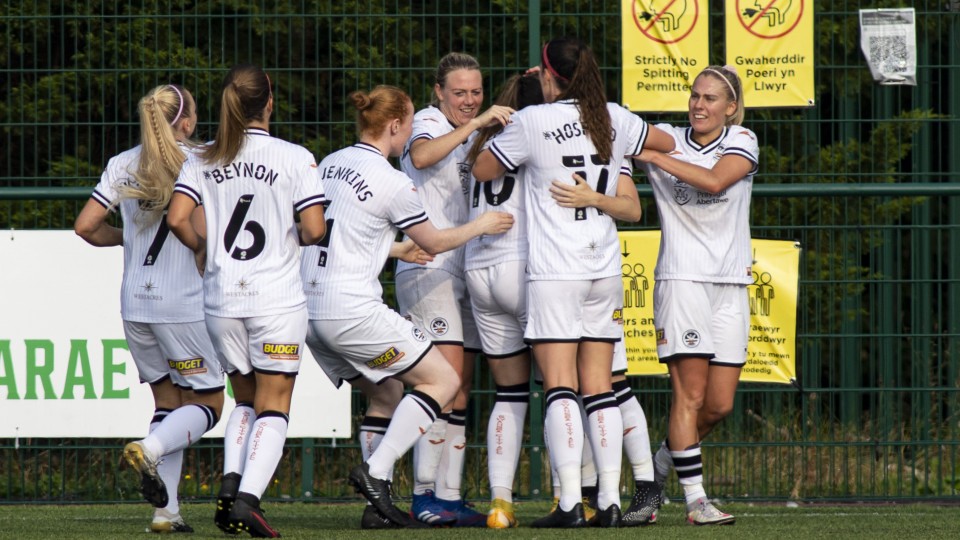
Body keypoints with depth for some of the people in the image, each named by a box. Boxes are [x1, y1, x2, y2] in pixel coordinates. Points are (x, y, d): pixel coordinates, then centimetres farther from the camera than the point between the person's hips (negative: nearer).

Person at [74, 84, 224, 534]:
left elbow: (86, 227, 3)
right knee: (207, 403, 5)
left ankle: (166, 511, 3)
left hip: (135, 302, 5)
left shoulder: (122, 166, 6)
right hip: (184, 303, -5)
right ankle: (149, 450, -23)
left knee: (168, 401, 13)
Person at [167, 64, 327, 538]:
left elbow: (177, 218, -7)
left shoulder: (203, 161, 3)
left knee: (246, 400, 19)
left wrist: (201, 249, 12)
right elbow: (315, 228, -12)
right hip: (277, 299, -4)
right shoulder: (294, 158, -7)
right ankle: (248, 499, -16)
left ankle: (230, 481, -1)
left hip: (221, 299, 4)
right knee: (273, 408, 1)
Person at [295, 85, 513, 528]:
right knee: (443, 380, 1)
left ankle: (377, 499, 10)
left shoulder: (330, 164, 11)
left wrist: (399, 249, 35)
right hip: (353, 311, -8)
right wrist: (479, 227, 19)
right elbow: (434, 243, 2)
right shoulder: (392, 183, -12)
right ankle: (375, 471, -10)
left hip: (310, 306, 8)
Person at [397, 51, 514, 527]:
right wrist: (476, 125, -32)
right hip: (427, 268, -8)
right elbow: (422, 156, -27)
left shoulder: (472, 137, 18)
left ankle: (449, 496, 5)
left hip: (465, 270, 8)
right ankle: (424, 494, -15)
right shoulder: (428, 123, -7)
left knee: (460, 392, 5)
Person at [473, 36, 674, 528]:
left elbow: (481, 170, 4)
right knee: (599, 388, 7)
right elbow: (666, 143, 23)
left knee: (560, 387, -6)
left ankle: (570, 502, -14)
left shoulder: (532, 122, -8)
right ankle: (609, 500, 3)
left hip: (553, 271, -5)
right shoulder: (614, 120, 5)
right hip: (604, 269, 5)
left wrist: (496, 130, 20)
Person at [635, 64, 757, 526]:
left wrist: (653, 156, -18)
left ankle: (658, 465, 26)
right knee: (690, 393, -11)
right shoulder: (666, 140, 3)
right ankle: (695, 500, -9)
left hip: (730, 284, 2)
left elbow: (715, 180, -17)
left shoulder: (742, 141, 2)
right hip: (681, 278, -2)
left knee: (719, 405, 3)